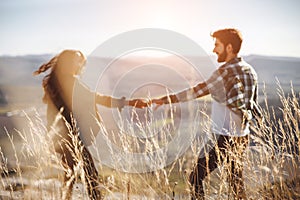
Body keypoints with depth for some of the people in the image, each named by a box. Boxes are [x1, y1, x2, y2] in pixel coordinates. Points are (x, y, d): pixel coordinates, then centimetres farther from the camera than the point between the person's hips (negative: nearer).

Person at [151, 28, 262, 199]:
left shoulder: (226, 72, -16)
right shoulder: (250, 71, 9)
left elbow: (197, 91, -21)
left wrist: (167, 99, -19)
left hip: (226, 138, -9)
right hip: (242, 136, 9)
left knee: (196, 177, -2)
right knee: (237, 180, 19)